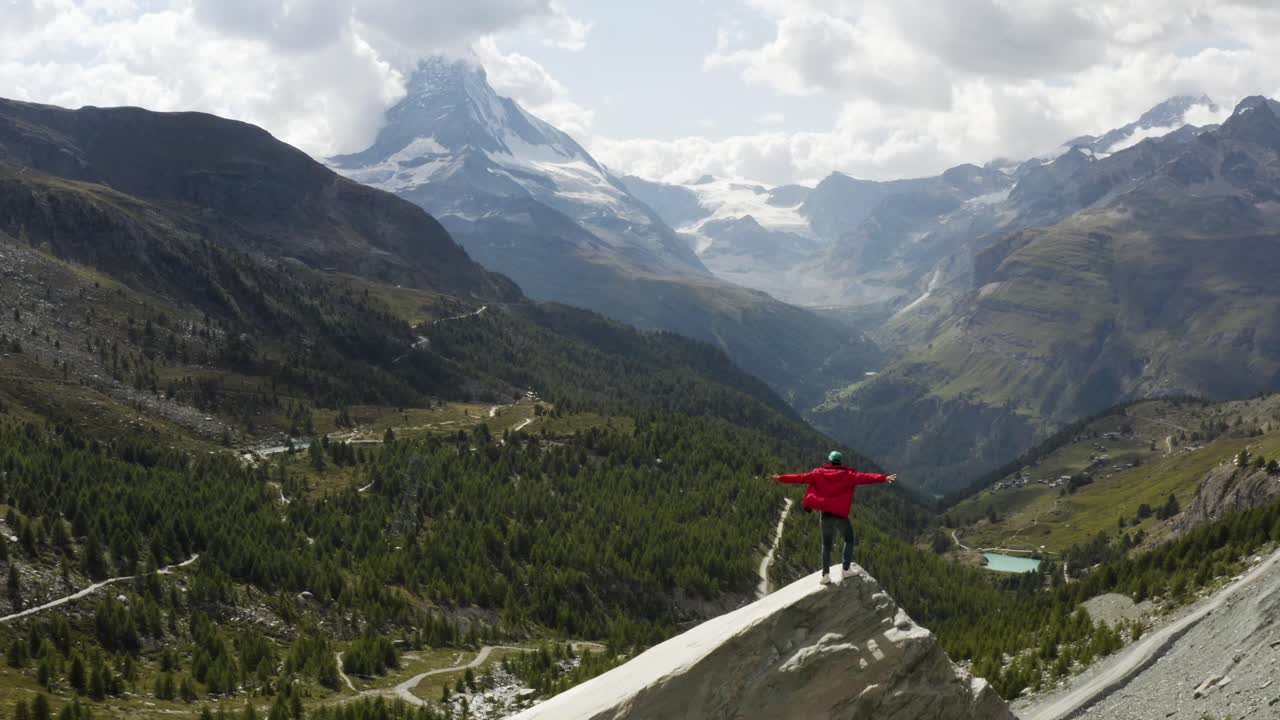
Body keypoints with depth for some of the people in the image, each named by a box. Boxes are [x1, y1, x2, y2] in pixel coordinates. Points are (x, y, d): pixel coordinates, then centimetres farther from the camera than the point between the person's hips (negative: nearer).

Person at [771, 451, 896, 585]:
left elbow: (800, 478, 6)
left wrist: (781, 478, 14)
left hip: (825, 515, 2)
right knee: (849, 540, 18)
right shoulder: (848, 475, -3)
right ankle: (845, 569, 8)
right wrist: (883, 478, -17)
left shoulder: (818, 474, 3)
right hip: (841, 516, -2)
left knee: (826, 545, 15)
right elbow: (864, 477, -13)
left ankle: (826, 574, 3)